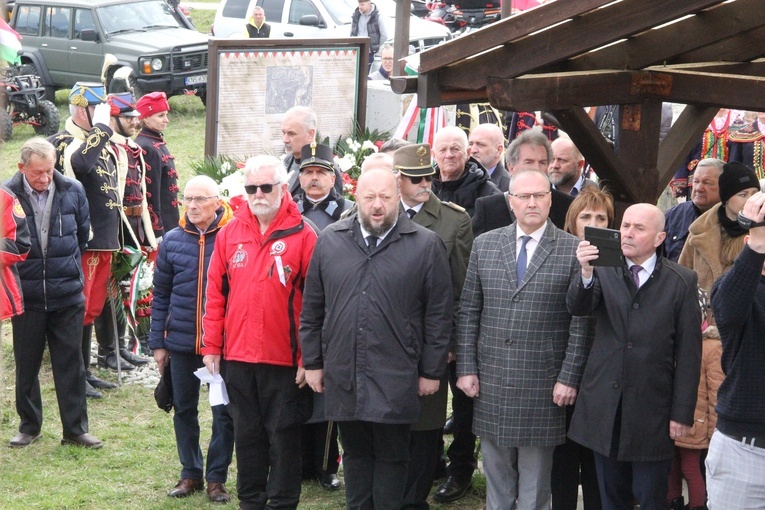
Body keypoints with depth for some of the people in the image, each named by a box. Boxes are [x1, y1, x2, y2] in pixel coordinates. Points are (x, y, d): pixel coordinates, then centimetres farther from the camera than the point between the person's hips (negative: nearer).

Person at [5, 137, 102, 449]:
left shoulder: (72, 191, -3)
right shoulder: (8, 196, -10)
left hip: (67, 295, 1)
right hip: (26, 295, -1)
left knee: (70, 365, 5)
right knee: (26, 365, 11)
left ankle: (75, 429, 14)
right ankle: (29, 426, 26)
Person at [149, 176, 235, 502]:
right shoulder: (172, 241, 3)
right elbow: (161, 295, 8)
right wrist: (158, 342, 5)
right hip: (181, 341, 4)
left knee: (224, 412, 3)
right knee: (183, 409, 12)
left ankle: (216, 478, 15)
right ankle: (190, 473, 25)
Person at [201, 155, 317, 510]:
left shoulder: (302, 235, -7)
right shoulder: (230, 233, 5)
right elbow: (215, 293, 8)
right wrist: (211, 346, 4)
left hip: (284, 359, -4)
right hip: (237, 356, 4)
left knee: (283, 435, 5)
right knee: (246, 433, 14)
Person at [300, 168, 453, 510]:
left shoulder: (426, 245, -3)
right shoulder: (330, 241, 6)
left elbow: (438, 315, -1)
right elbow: (312, 309, 11)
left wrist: (432, 372, -2)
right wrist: (313, 362, 9)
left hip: (395, 380, -3)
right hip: (343, 376, 3)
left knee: (391, 455, 5)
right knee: (355, 453, 13)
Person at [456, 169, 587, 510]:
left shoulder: (573, 250, -4)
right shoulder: (484, 245, 7)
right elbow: (468, 312, 8)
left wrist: (569, 378, -9)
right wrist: (466, 368, 2)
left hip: (543, 387, -3)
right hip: (490, 382, 3)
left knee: (536, 482, 6)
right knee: (496, 474, 12)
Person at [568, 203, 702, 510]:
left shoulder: (682, 281, -3)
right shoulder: (604, 271, 3)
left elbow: (688, 352, -3)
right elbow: (578, 308, -15)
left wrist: (682, 413, -6)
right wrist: (586, 273, -35)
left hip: (652, 410, -2)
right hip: (605, 408, 2)